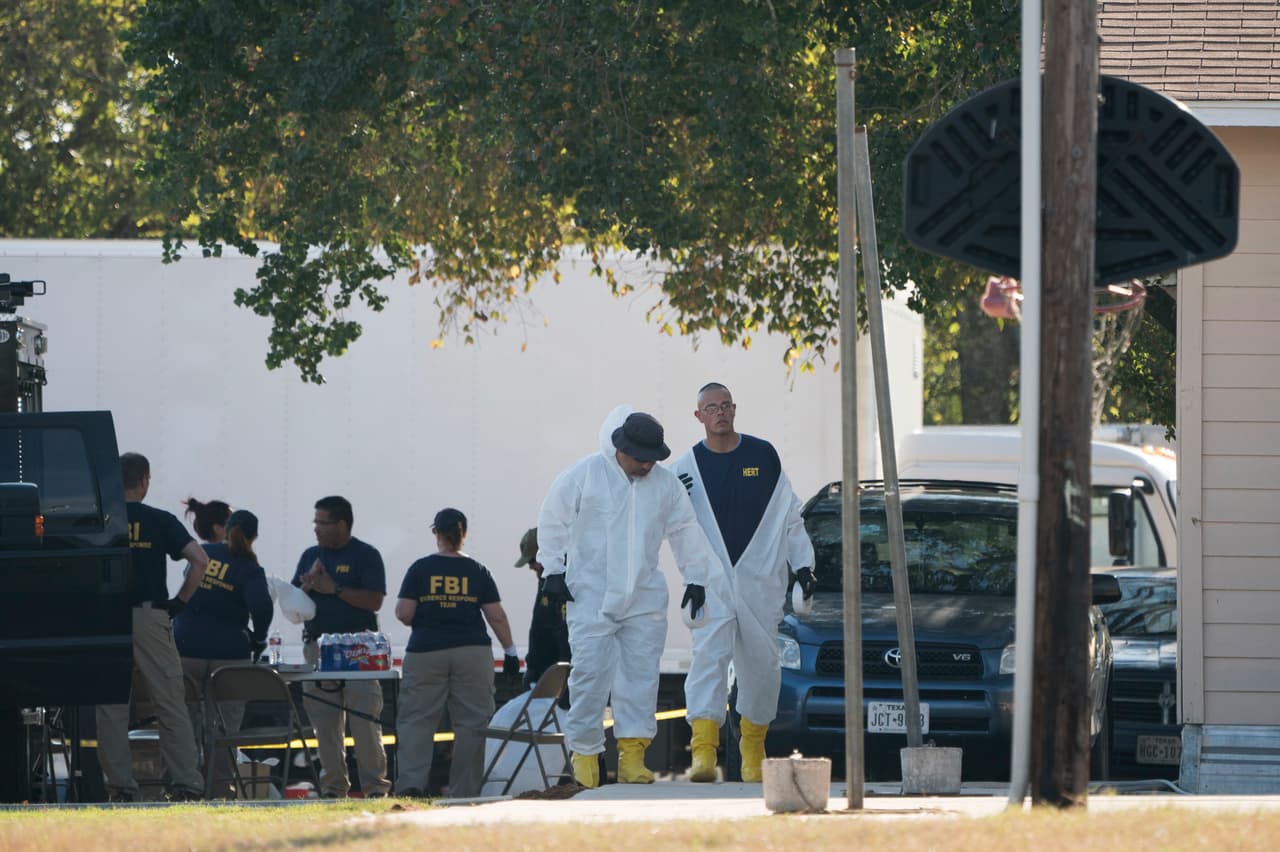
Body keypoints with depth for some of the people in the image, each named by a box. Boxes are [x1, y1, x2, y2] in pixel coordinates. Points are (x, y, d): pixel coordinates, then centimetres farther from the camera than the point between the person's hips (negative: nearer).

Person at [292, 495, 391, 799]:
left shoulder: (366, 555, 0)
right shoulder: (311, 556, 16)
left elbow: (374, 601, -9)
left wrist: (334, 589, -13)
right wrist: (308, 586, -8)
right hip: (318, 645, 5)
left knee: (365, 721, -10)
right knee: (324, 724, 4)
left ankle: (375, 784, -7)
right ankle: (333, 784, 9)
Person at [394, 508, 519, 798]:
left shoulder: (420, 569, 0)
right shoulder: (478, 572, 4)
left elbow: (404, 614, -4)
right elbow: (497, 616, 2)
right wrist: (510, 651, 11)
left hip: (426, 652, -1)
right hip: (473, 652, 1)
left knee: (416, 720, 1)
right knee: (471, 723, 4)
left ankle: (411, 782, -14)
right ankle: (464, 792, 2)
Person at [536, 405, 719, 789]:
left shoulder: (666, 484, 6)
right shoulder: (584, 476, -5)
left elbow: (685, 531, 17)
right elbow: (553, 521, 3)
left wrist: (695, 577, 15)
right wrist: (553, 570, 0)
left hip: (644, 599, 4)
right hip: (591, 597, -4)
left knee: (641, 674, -1)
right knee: (591, 674, -8)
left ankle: (632, 754, 2)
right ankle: (584, 752, 2)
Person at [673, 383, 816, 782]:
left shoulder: (763, 456, 6)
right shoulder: (687, 467, 4)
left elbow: (788, 514, 11)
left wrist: (803, 565, 6)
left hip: (761, 580, 2)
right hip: (711, 582, -2)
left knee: (761, 666, 6)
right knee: (709, 656, -16)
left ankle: (753, 747, 22)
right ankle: (703, 749, -25)